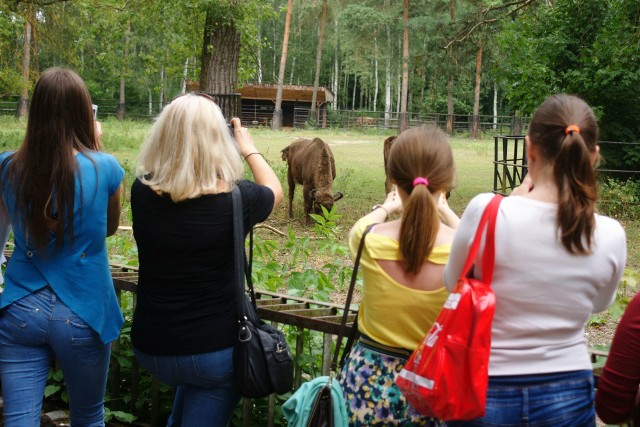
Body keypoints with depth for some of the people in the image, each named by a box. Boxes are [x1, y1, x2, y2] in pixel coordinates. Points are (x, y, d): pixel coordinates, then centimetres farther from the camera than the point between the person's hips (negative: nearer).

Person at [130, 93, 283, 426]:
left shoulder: (142, 191, -13)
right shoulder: (236, 199, -19)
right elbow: (274, 190, 5)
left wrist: (181, 130, 16)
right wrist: (248, 148, 19)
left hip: (150, 348, 4)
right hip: (215, 349, -4)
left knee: (191, 380, 35)